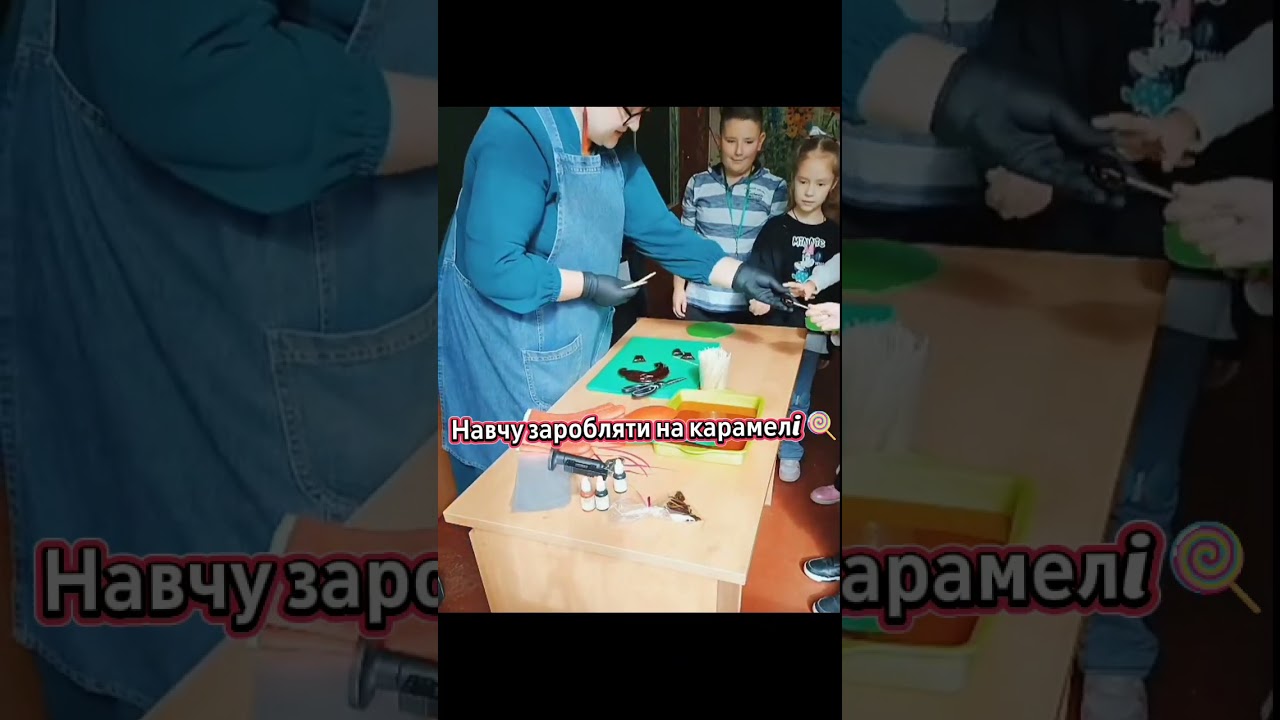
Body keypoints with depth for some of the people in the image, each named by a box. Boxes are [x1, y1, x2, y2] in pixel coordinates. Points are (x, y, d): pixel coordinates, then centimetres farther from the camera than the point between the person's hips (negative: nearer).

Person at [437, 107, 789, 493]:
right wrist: (588, 286, -22)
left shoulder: (614, 152, 1)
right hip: (499, 356, -8)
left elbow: (662, 232, 4)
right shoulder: (517, 138, -27)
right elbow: (493, 268, -31)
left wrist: (740, 275, -6)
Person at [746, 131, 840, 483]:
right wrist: (757, 298, -30)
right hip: (774, 325, -2)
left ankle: (790, 454, 28)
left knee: (798, 397, 12)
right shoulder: (776, 227, -7)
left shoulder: (833, 234, 0)